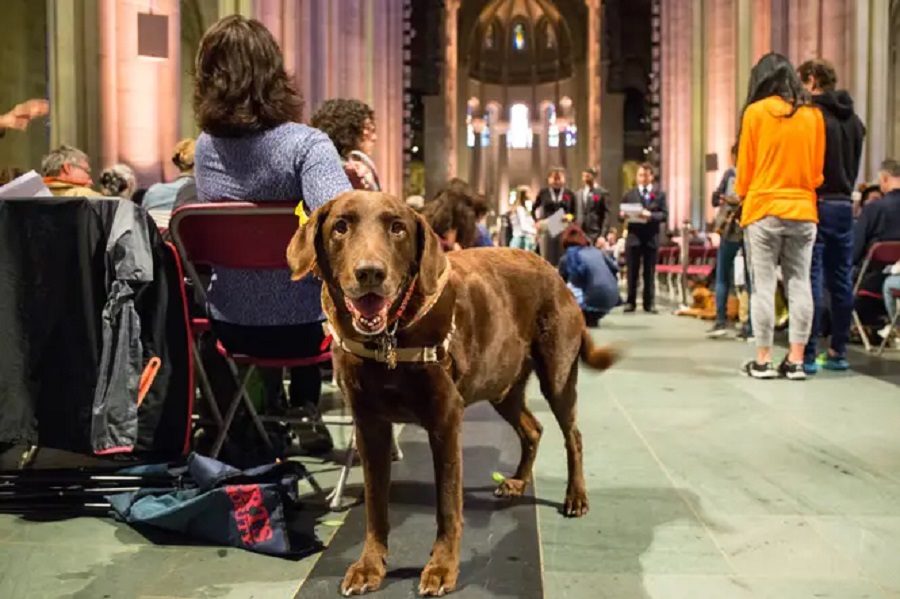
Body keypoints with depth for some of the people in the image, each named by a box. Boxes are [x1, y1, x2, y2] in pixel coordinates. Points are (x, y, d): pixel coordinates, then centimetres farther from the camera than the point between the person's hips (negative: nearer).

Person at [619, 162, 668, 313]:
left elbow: (664, 215, -3)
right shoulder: (629, 194, 11)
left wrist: (650, 215, -20)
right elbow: (621, 215, 8)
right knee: (632, 272, 3)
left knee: (650, 273, 4)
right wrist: (623, 215, -15)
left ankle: (649, 303, 9)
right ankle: (630, 302, 9)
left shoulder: (660, 194, 7)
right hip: (633, 237, 1)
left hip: (651, 238, -1)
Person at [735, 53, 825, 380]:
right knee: (799, 284, 5)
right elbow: (818, 169, 10)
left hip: (763, 209, -3)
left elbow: (745, 166, 0)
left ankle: (763, 361, 3)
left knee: (764, 286, 0)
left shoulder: (755, 112, -4)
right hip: (803, 211, 3)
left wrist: (743, 196, 15)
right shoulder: (813, 115, 5)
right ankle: (796, 360, 7)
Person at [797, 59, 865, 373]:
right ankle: (838, 352, 15)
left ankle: (807, 355, -4)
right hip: (844, 204, 7)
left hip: (816, 204, -7)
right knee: (841, 280, 9)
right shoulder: (853, 118, 14)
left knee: (810, 280, -6)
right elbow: (854, 165, 19)